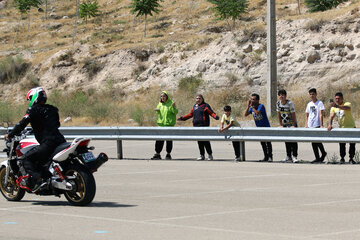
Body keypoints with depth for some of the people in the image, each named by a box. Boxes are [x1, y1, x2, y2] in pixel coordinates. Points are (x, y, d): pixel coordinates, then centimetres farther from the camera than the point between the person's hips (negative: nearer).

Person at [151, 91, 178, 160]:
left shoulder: (170, 103, -5)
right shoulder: (160, 104, 11)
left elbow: (175, 112, -12)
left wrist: (173, 107, -31)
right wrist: (157, 110, 2)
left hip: (169, 124, -5)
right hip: (161, 124, 5)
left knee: (169, 140, 2)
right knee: (159, 140, 2)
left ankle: (168, 154, 10)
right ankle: (157, 154, 7)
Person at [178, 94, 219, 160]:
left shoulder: (205, 106, 2)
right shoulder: (194, 106, 19)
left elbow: (211, 113, -6)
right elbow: (191, 114, 28)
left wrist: (215, 116, -25)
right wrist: (183, 118, 27)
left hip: (204, 125, -6)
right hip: (196, 126, 6)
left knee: (205, 141, -10)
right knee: (199, 141, 6)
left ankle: (210, 155, -2)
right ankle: (202, 155, 13)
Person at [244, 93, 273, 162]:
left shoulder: (261, 106, -17)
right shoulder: (252, 107, 4)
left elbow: (257, 112, -34)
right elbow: (246, 114, -2)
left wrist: (252, 107, -23)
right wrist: (248, 106, -11)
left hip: (266, 127, -7)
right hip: (259, 128, 7)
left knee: (268, 142, -5)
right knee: (262, 142, 10)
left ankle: (270, 157, 0)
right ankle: (266, 157, 16)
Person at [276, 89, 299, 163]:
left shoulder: (290, 103, -18)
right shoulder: (278, 103, -3)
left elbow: (293, 114, -16)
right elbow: (279, 115, 4)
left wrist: (293, 125, -18)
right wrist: (280, 125, 0)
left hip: (292, 124, -5)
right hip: (284, 125, 5)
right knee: (286, 141, 6)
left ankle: (294, 156, -8)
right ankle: (288, 156, 13)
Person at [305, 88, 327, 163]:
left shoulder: (319, 103, -3)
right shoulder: (309, 104, 15)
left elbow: (321, 115, -10)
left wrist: (321, 125, -17)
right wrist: (306, 126, 10)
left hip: (317, 125, -6)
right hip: (310, 126, 6)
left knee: (318, 141, -13)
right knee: (313, 142, 5)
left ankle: (323, 153, 10)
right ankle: (317, 158, 10)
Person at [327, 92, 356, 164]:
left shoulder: (347, 104, -16)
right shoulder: (333, 107, 0)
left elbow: (347, 108, -41)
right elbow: (331, 116, -9)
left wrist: (338, 106, -59)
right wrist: (330, 124, -29)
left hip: (351, 127, -3)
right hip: (341, 128, 3)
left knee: (352, 144, -2)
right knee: (342, 144, 2)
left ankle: (351, 158, 7)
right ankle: (342, 158, 12)